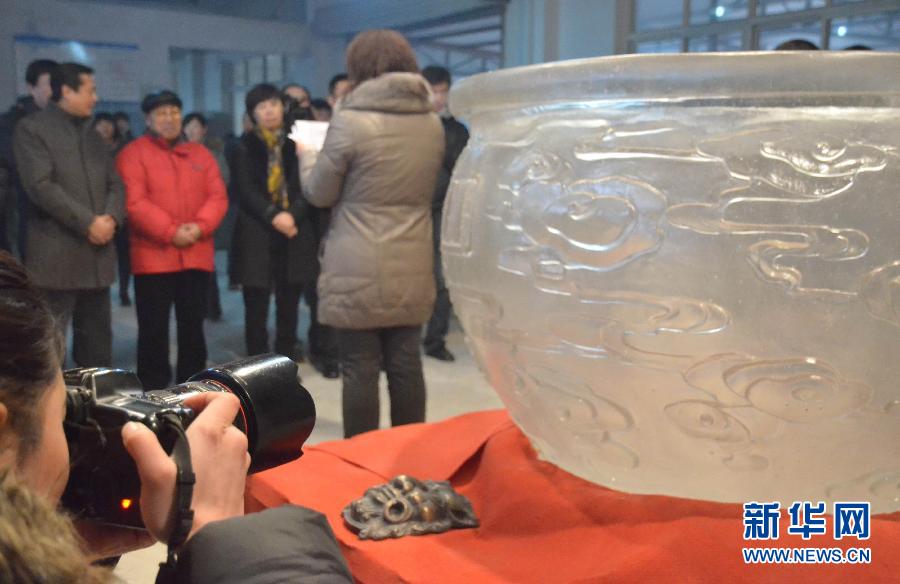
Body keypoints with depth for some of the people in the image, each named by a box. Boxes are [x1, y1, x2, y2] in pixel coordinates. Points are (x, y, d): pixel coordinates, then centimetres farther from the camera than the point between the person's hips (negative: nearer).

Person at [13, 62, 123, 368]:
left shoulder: (92, 134, 20)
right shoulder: (32, 128, -2)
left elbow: (115, 183, 14)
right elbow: (41, 186, -14)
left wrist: (111, 218, -6)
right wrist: (87, 223, -15)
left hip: (97, 255, 7)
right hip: (56, 258, -7)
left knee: (97, 343, 12)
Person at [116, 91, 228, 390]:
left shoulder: (201, 154, 14)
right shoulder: (133, 153, 0)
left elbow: (218, 196, 6)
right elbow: (134, 202, -11)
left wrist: (200, 226, -12)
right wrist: (170, 232, -18)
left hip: (196, 255, 4)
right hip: (153, 255, -4)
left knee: (193, 325, 11)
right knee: (153, 327, 1)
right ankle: (153, 388, 13)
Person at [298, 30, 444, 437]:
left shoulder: (350, 120, -11)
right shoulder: (432, 123, 6)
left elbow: (319, 193, -3)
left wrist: (307, 156, 18)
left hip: (358, 272, -5)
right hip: (412, 270, 5)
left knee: (360, 370, 4)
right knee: (406, 365, 12)